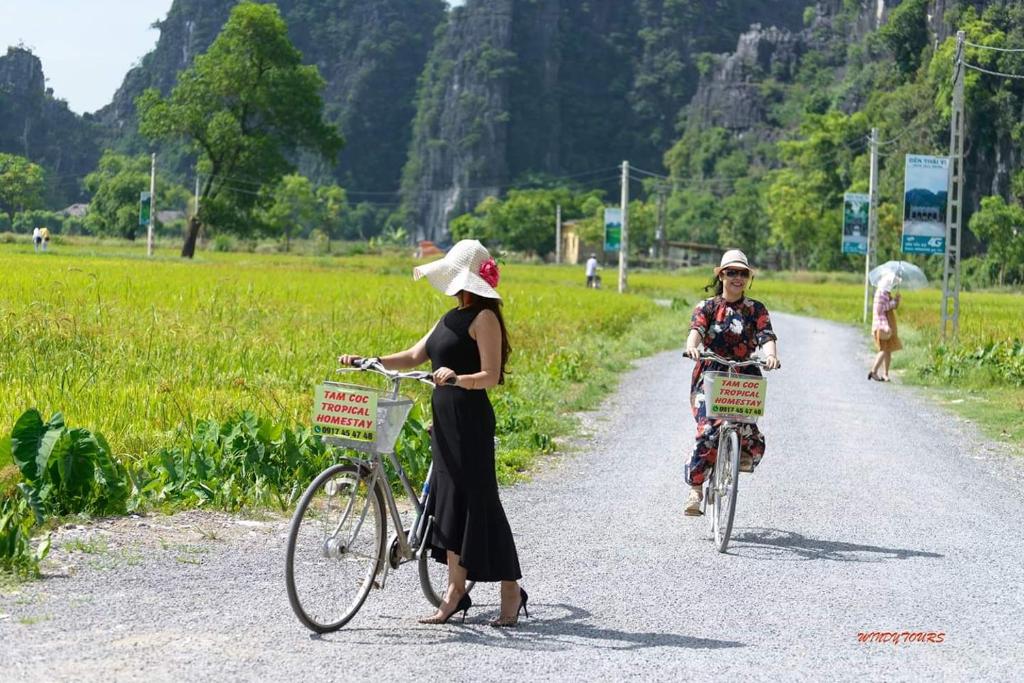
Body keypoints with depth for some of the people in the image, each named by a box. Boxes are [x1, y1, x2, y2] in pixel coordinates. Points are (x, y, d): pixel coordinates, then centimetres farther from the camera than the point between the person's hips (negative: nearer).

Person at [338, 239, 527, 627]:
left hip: (471, 420, -9)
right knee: (448, 500, 8)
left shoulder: (484, 318, -10)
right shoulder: (451, 318, 17)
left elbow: (491, 375, -16)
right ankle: (455, 593, 12)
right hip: (445, 418, 9)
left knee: (478, 501, -5)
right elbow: (414, 356, 17)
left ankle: (511, 591, 4)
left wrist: (457, 378, -33)